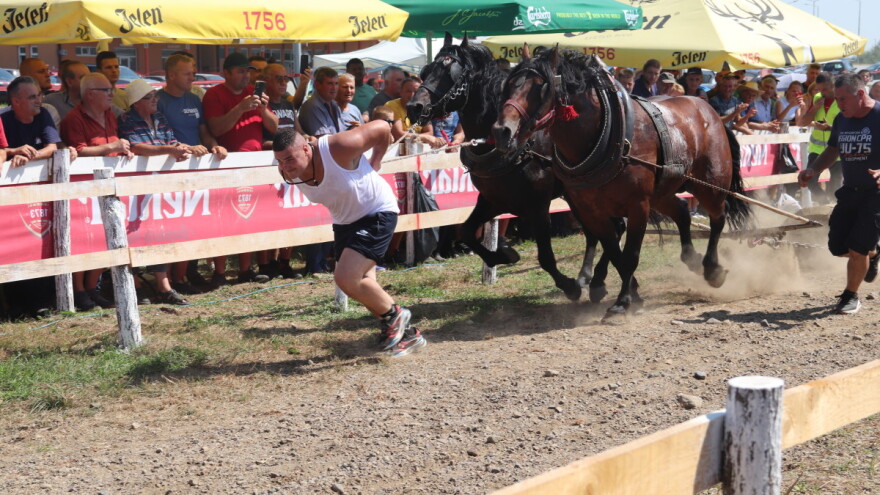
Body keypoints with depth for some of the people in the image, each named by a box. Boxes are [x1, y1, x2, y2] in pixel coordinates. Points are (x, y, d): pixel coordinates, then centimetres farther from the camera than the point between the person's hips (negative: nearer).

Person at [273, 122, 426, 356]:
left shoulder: (338, 149, -33)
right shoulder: (289, 174, -15)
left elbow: (381, 128, -17)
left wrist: (375, 162, -5)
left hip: (377, 214, -8)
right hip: (344, 221, 8)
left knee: (345, 278, -21)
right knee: (363, 289, 10)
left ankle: (395, 316, 3)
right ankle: (406, 334, 30)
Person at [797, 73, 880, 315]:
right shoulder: (842, 120, 4)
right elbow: (832, 150, 18)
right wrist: (813, 170, 1)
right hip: (850, 191, 6)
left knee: (857, 248, -9)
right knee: (838, 247, 7)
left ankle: (851, 296, 12)